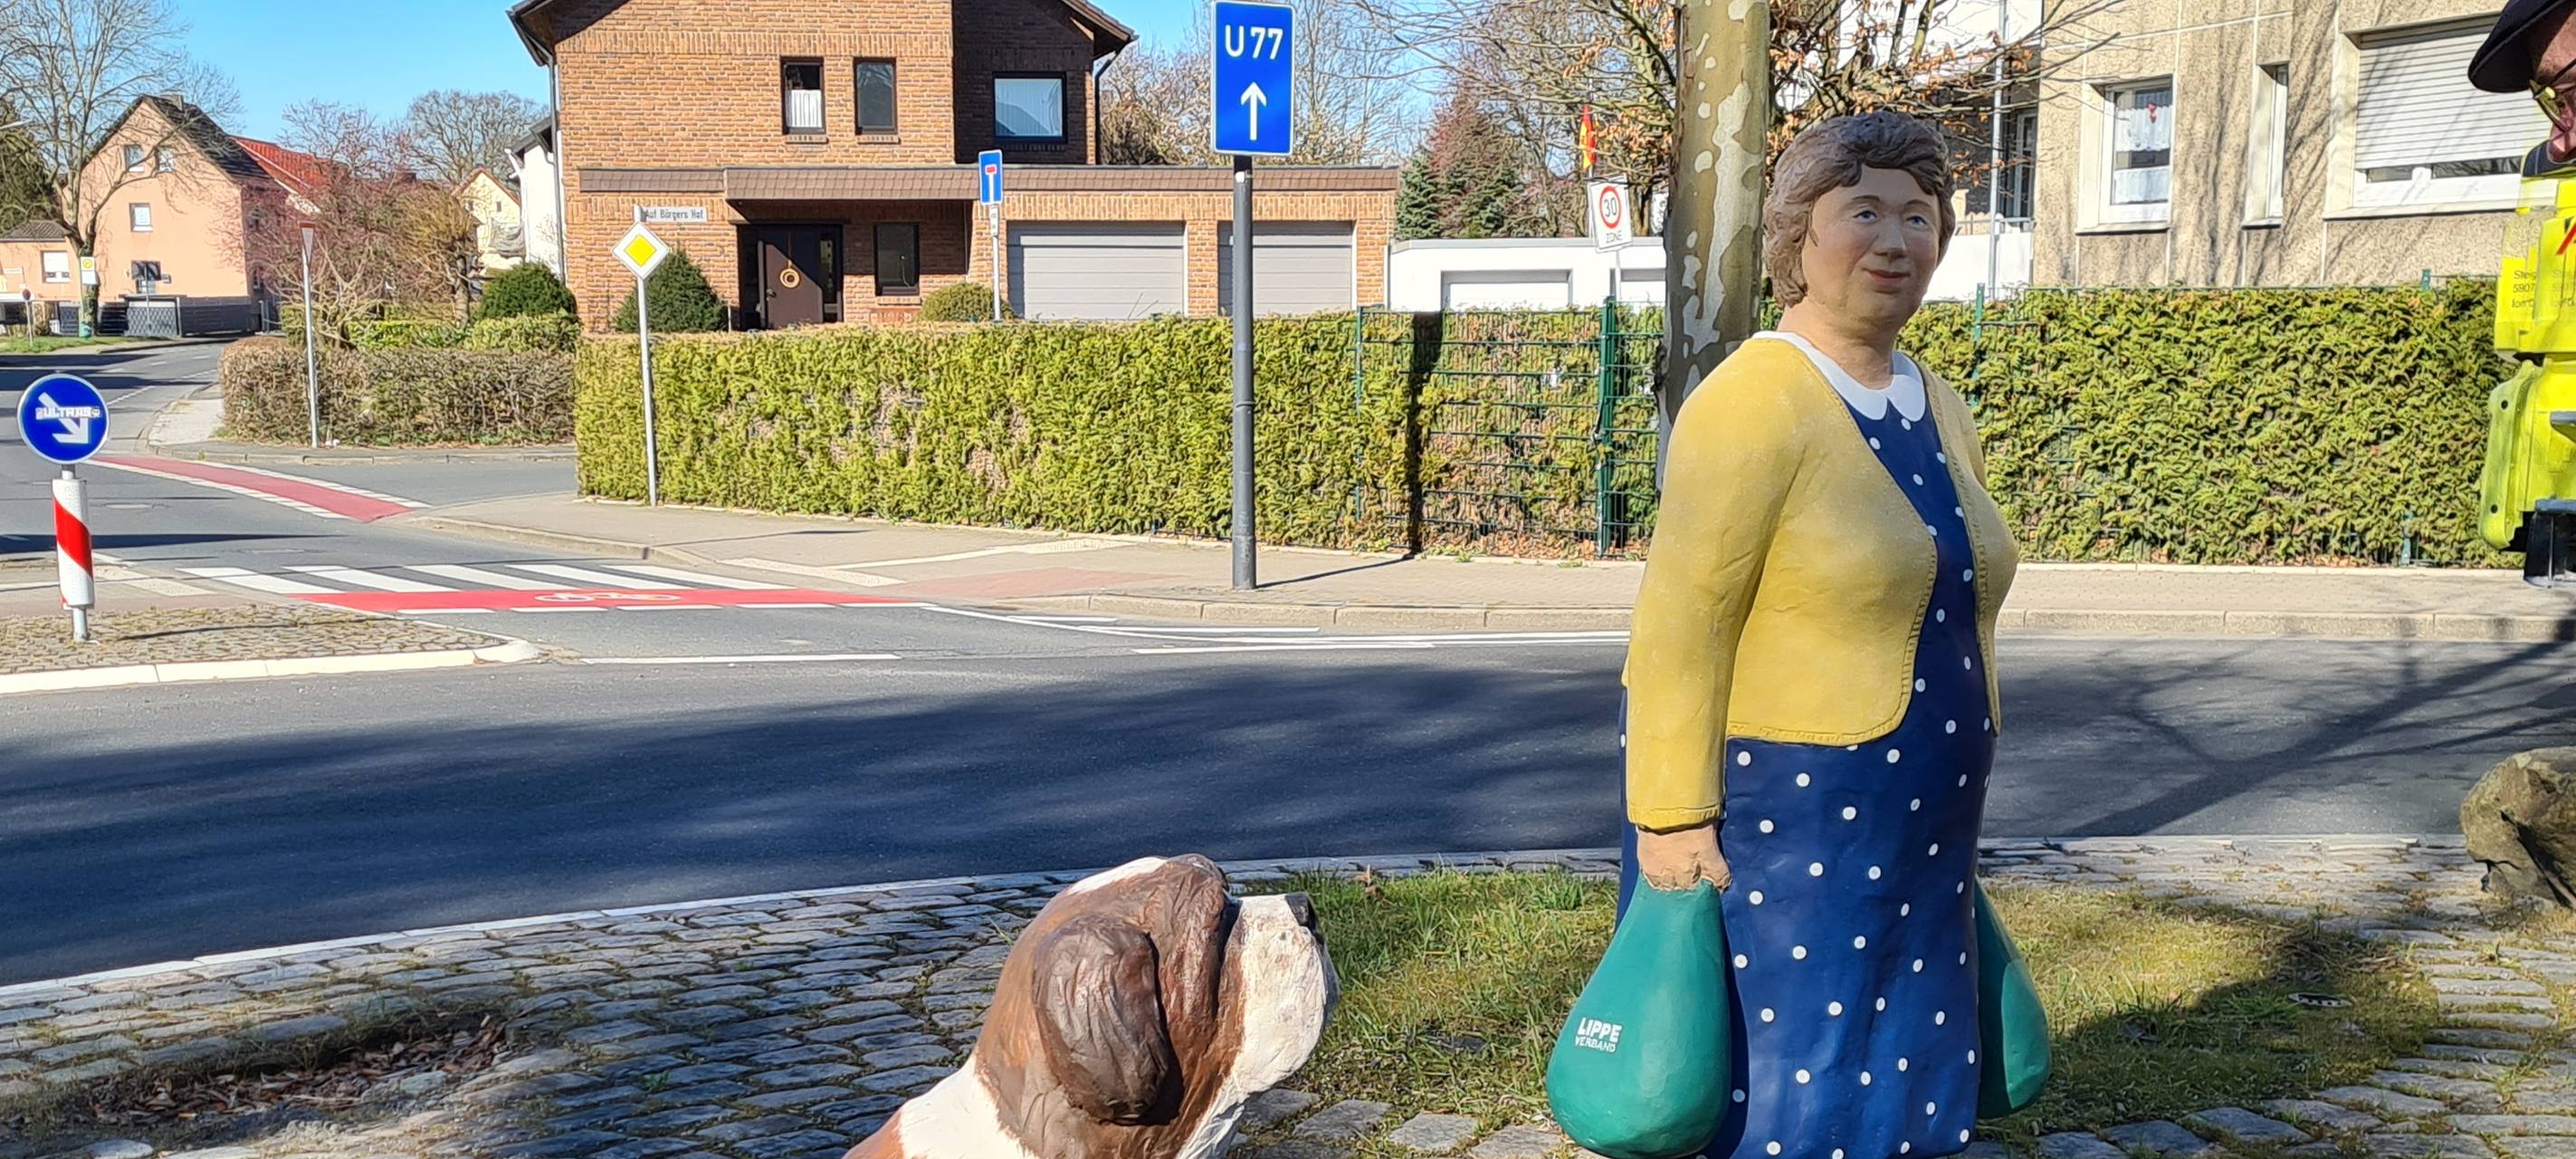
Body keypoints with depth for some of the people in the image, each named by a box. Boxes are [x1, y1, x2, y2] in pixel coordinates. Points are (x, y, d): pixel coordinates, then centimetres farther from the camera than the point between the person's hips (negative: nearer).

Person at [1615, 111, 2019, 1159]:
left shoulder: (1940, 411, 9)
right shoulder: (1753, 403, -15)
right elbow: (1680, 632, -18)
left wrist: (1948, 804, 19)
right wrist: (1673, 817, -20)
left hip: (1906, 835, 8)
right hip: (1770, 819, -8)